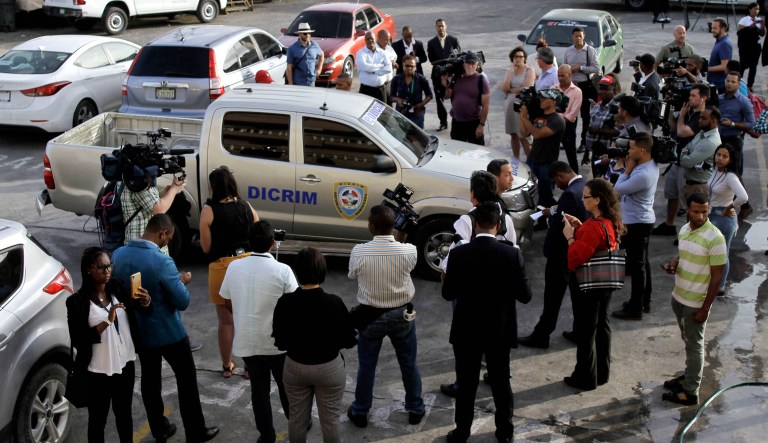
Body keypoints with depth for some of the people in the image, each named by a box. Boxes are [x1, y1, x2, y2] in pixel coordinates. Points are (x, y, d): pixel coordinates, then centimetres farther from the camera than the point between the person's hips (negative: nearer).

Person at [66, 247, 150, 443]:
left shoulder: (118, 289, -3)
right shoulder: (77, 301, -14)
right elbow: (78, 340, -17)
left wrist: (146, 302, -17)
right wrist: (106, 322, -25)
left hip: (125, 363, 4)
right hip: (98, 370, -4)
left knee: (124, 413, 21)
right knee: (98, 419, 11)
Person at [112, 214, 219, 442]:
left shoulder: (118, 255, -7)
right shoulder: (162, 262, -27)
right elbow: (182, 302, -21)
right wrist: (182, 282, -2)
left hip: (138, 330, 6)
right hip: (168, 332, -6)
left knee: (149, 379, 19)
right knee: (186, 379, 9)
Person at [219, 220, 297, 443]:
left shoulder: (234, 267, -7)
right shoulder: (282, 271, -19)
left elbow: (228, 303, 4)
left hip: (246, 341, 2)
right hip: (277, 341, -2)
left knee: (259, 389, 16)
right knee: (286, 386, 19)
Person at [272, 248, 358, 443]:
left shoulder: (284, 303, -16)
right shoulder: (333, 302, -22)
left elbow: (279, 342, -5)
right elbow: (349, 340, -12)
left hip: (295, 368, 2)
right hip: (329, 368, -2)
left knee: (297, 418, 19)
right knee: (330, 419, 14)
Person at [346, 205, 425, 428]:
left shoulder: (359, 252, -22)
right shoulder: (408, 251, -20)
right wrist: (402, 234, 7)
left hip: (370, 316, -1)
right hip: (402, 315, 1)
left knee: (366, 365, 17)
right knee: (409, 363, 20)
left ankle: (360, 412, 32)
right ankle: (415, 409, 35)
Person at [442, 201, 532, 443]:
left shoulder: (459, 254, -14)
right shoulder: (512, 254, -14)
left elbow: (448, 293, -6)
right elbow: (525, 295, -8)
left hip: (466, 331, 0)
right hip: (500, 331, 1)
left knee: (466, 383, 14)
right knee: (501, 381, 16)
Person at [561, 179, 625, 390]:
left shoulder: (595, 226, -27)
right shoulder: (610, 222, 1)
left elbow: (577, 257, -27)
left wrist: (570, 236, -15)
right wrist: (580, 227, 3)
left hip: (589, 286, -9)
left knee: (585, 332, 4)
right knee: (601, 327, 19)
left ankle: (586, 378, 15)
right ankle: (602, 373, 32)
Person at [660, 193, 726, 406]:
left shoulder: (715, 238, -21)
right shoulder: (684, 230, 2)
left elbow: (717, 276, -18)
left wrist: (705, 308, -17)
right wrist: (674, 263, -5)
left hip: (696, 302, -7)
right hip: (678, 296, 7)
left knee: (694, 345, 3)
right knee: (688, 341, 21)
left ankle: (690, 392, 13)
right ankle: (688, 376, 36)